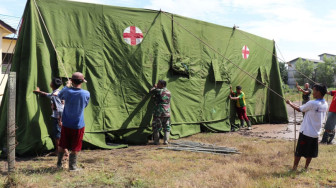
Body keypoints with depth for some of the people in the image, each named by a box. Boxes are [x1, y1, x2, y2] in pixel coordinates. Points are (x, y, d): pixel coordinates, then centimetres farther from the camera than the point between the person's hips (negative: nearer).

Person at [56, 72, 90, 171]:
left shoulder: (67, 91, -10)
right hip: (78, 125, -2)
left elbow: (59, 96, 13)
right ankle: (72, 166, 17)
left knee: (62, 145, 17)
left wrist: (67, 86, 23)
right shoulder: (86, 94, -13)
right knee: (75, 147, 9)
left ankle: (59, 163, 30)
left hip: (66, 124, 2)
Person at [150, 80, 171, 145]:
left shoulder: (158, 91, -10)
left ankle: (156, 141, 10)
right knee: (166, 127, 14)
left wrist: (155, 87, 28)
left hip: (158, 112, -5)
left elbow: (151, 90, 8)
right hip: (167, 113, 5)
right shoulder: (168, 92, 8)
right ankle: (166, 141, 11)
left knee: (156, 127, 6)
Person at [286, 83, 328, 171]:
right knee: (310, 152, 16)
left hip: (306, 132, -6)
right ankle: (306, 167, 25)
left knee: (299, 151, 7)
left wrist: (290, 103, 9)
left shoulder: (312, 103, -20)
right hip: (316, 133, 6)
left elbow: (299, 109, -7)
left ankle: (294, 168, 15)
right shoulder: (325, 105, 1)